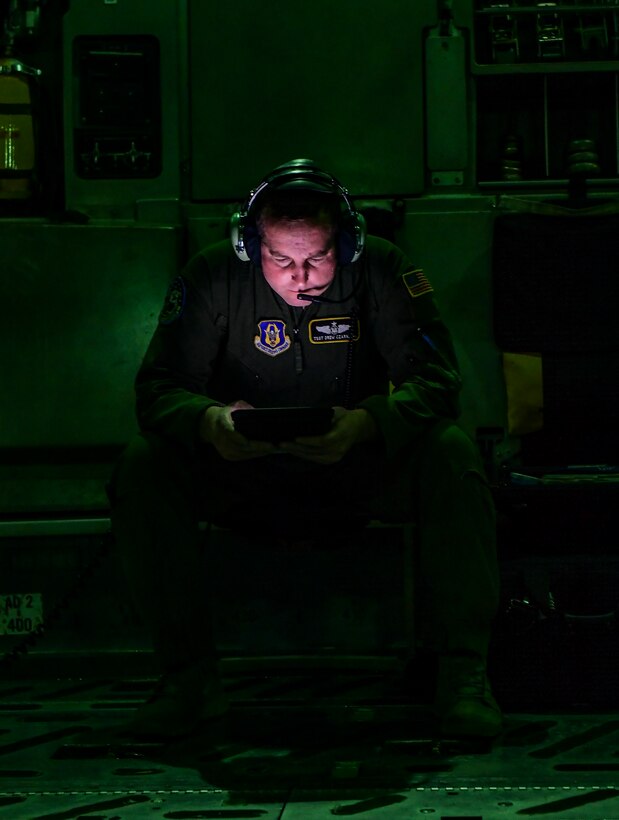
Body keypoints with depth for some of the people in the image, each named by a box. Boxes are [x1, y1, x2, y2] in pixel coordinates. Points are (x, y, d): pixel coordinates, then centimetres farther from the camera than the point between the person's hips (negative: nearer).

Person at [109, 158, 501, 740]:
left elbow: (434, 378, -18)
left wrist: (366, 423, -40)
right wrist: (210, 422, -39)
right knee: (143, 466, -27)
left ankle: (462, 673, -24)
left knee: (451, 455, -30)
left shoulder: (380, 270, -12)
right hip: (241, 472, 1)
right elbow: (158, 385, -14)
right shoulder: (213, 277, -11)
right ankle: (189, 675, -20)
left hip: (355, 469, 0)